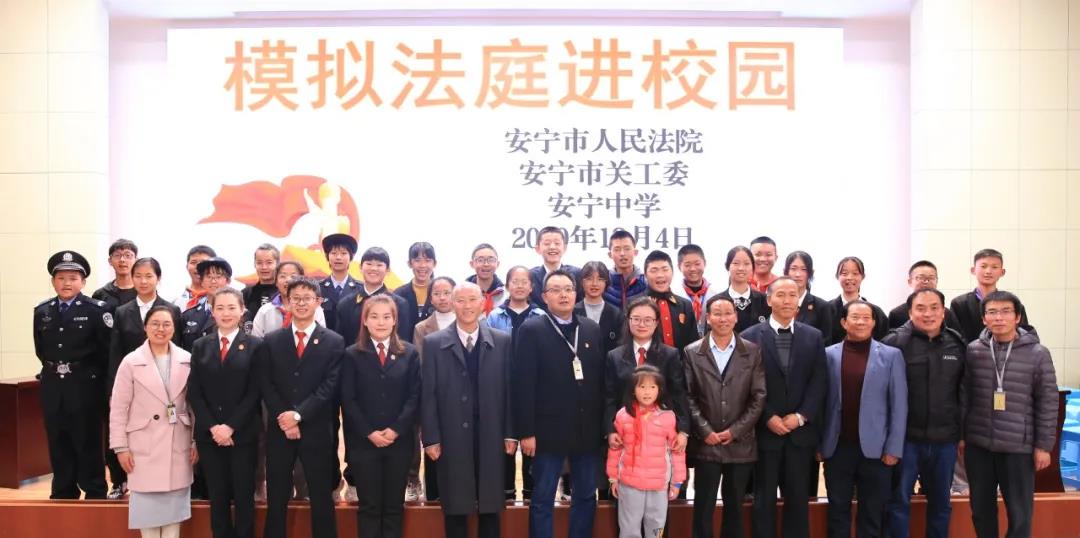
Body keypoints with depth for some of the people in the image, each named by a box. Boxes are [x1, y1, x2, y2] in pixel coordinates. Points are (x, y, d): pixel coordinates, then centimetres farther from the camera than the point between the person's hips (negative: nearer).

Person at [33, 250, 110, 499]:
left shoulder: (97, 309, -8)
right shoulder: (41, 311, 8)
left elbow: (107, 350, -7)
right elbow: (40, 349, 17)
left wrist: (87, 373, -3)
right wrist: (53, 368, 10)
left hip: (85, 385, -4)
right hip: (52, 385, 5)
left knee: (87, 441, 2)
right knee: (57, 442, 11)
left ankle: (94, 493, 13)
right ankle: (63, 492, 23)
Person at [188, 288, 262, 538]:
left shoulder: (255, 345, -1)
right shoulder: (201, 346, 8)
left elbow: (254, 393, -6)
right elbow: (194, 392, 2)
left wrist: (230, 427, -13)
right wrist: (213, 427, -9)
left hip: (242, 433, -2)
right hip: (209, 434, 2)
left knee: (243, 496, 4)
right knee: (217, 497, 9)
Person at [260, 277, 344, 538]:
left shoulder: (334, 342, 0)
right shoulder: (271, 341, 7)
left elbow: (329, 387, -7)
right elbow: (265, 385, 1)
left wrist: (298, 414, -16)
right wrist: (283, 419, -11)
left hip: (317, 431, -2)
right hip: (279, 430, 2)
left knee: (322, 500, 6)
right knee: (276, 501, 10)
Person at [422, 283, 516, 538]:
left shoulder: (502, 341, 4)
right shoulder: (434, 343, 1)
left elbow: (509, 390, 4)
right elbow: (428, 395, -2)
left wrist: (510, 433, 1)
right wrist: (431, 438, -6)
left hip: (491, 437, 1)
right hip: (451, 439, -1)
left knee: (490, 508, 10)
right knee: (455, 509, 8)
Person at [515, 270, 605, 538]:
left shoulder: (592, 329, 8)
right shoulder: (532, 330, -5)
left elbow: (601, 379, 7)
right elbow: (524, 385, -9)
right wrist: (526, 432, -13)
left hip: (588, 430, 4)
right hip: (549, 430, -4)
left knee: (586, 497, 13)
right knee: (542, 500, 6)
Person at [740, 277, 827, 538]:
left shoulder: (814, 337, 6)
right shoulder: (750, 337, -2)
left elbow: (819, 383, 1)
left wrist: (800, 416, -10)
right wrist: (768, 418, -12)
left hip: (801, 431, 2)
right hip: (765, 430, -2)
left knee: (798, 498, 9)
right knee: (764, 498, 7)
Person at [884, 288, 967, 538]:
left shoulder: (958, 345, 3)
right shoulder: (894, 342, -9)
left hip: (945, 439, 4)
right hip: (906, 437, -4)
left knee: (941, 503, 17)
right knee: (899, 500, 5)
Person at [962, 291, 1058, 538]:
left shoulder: (1037, 354, -5)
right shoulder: (973, 351, 0)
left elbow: (1048, 403, -2)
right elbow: (963, 396, 5)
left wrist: (1043, 445, -3)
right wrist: (960, 435, 5)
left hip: (1019, 447, -2)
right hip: (978, 445, 2)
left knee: (1020, 513, 5)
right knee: (981, 509, 13)